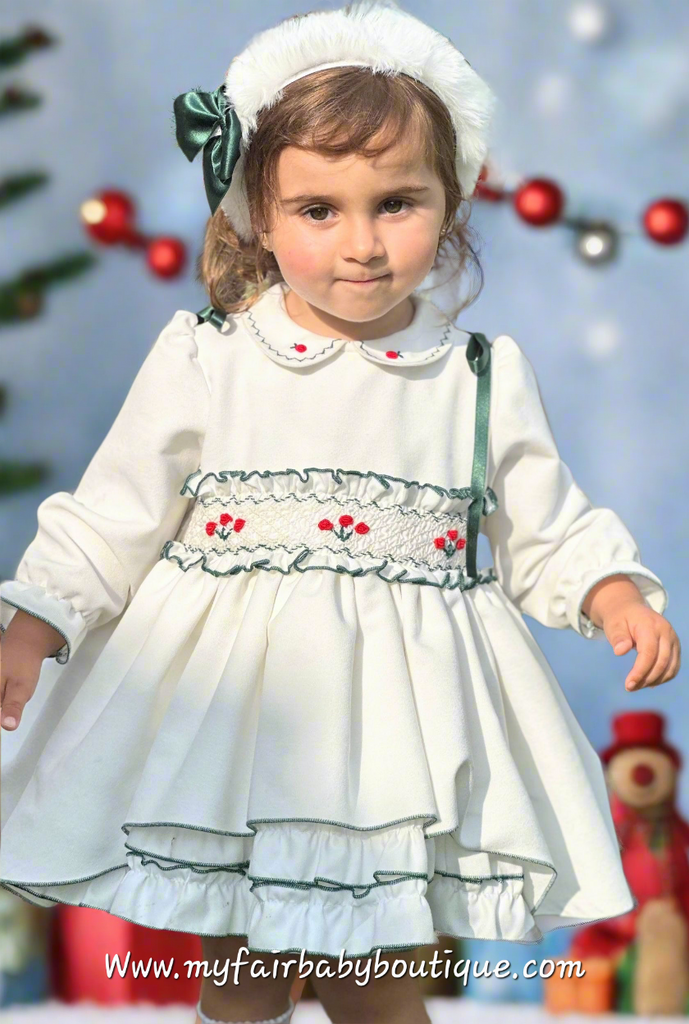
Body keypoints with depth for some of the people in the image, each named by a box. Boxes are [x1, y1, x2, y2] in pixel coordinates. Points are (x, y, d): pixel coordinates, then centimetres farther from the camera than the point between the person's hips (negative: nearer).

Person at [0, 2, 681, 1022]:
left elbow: (549, 532, 9)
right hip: (231, 708, 0)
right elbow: (112, 516, 4)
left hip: (400, 717, 0)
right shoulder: (203, 359, -1)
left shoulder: (486, 378, 2)